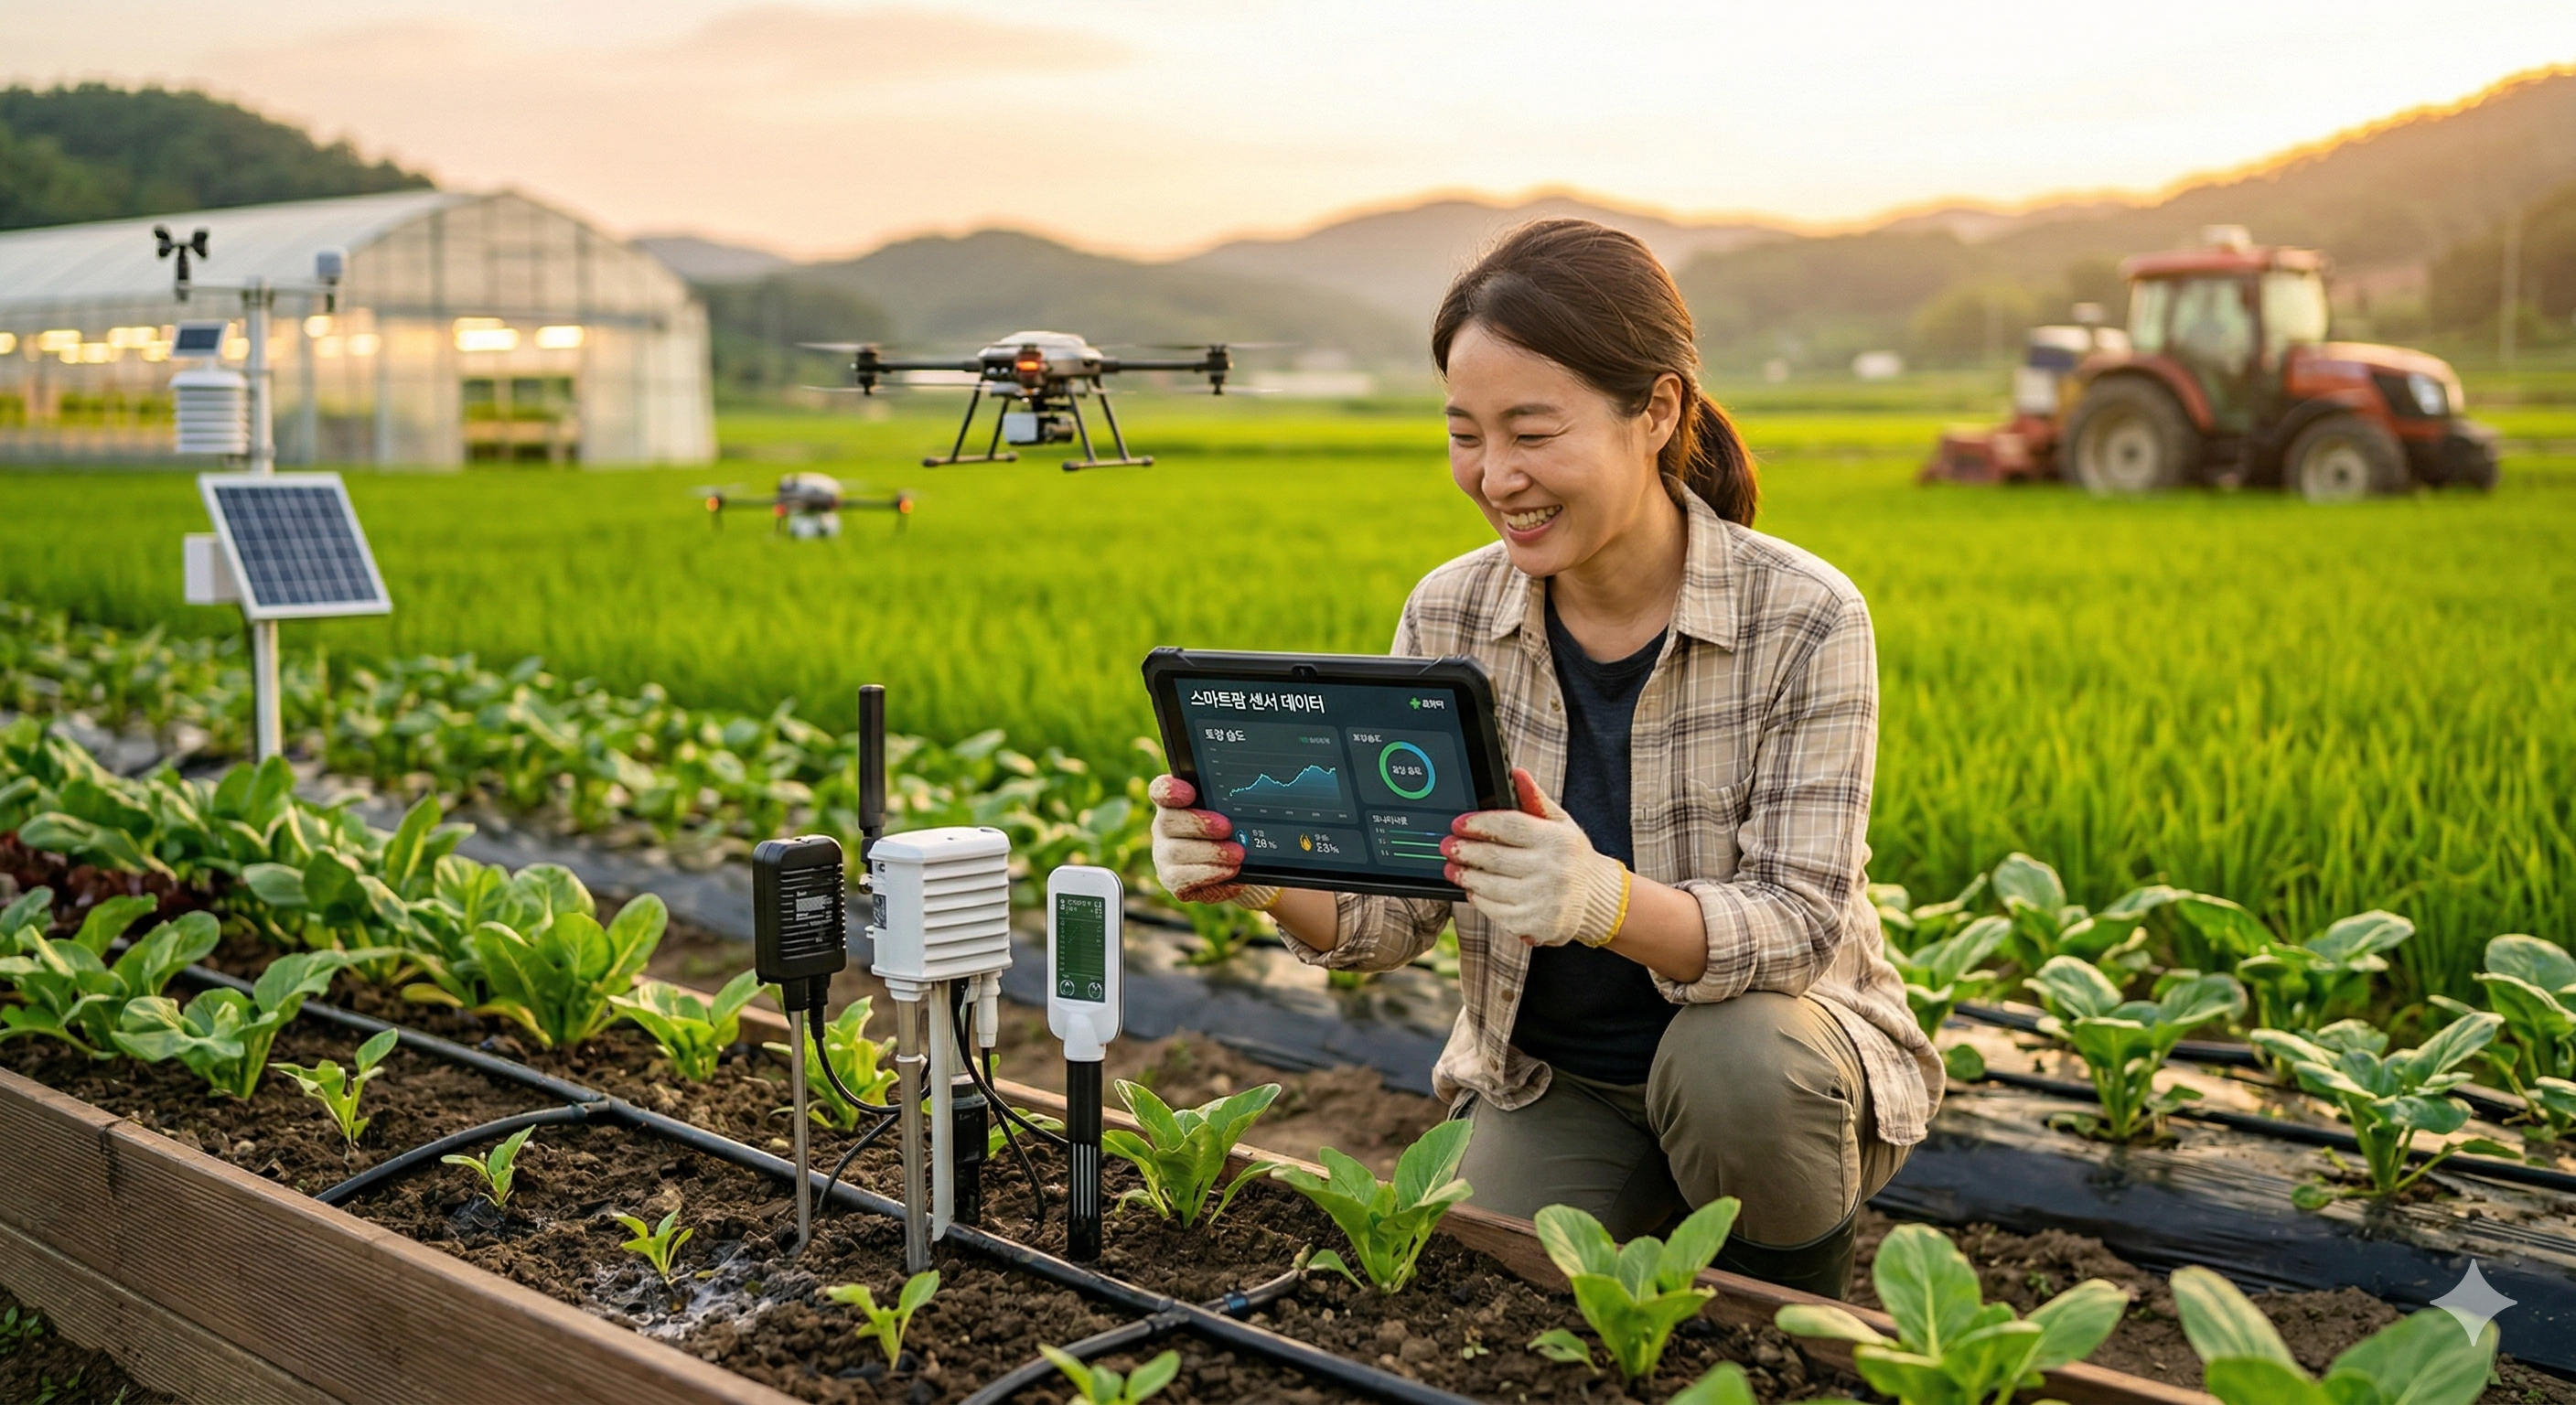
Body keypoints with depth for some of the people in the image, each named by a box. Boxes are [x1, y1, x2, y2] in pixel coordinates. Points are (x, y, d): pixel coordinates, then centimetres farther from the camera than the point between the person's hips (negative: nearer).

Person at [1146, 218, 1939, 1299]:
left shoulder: (1803, 620, -19)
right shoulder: (1450, 616, -8)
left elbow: (1798, 924, -25)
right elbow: (1395, 911, -8)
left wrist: (1606, 902, -46)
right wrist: (1269, 875, -31)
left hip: (1772, 1044, -2)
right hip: (1549, 1082, 3)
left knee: (1736, 1062, -34)